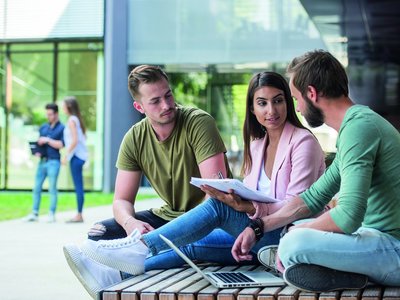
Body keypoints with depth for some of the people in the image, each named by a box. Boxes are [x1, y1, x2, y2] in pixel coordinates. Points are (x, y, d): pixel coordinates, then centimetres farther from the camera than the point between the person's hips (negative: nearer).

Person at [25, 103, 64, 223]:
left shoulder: (61, 128, -1)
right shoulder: (43, 127, 16)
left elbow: (61, 144, -9)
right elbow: (39, 141, 18)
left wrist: (47, 140, -9)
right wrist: (37, 151, 0)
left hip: (53, 162, -5)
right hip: (42, 160, 5)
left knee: (52, 188, -3)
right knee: (36, 187, 3)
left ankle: (52, 214, 2)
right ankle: (35, 213, 8)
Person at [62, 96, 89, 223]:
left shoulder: (72, 120, -11)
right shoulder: (77, 119, 15)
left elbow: (75, 140, -19)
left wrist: (66, 155, -15)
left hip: (76, 156, -9)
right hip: (80, 155, 9)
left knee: (78, 186, -7)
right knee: (79, 186, 9)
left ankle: (79, 215, -5)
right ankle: (79, 215, 12)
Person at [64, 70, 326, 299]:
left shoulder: (303, 141, -9)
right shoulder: (257, 144, 15)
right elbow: (250, 197, 10)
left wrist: (247, 206, -31)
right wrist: (235, 197, -13)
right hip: (259, 234, 7)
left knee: (218, 206, -24)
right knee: (194, 246, -11)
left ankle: (140, 246, -25)